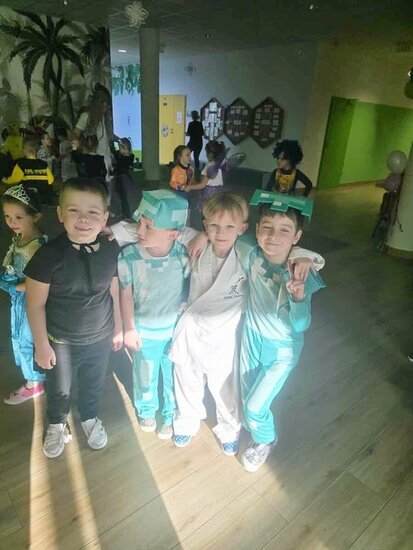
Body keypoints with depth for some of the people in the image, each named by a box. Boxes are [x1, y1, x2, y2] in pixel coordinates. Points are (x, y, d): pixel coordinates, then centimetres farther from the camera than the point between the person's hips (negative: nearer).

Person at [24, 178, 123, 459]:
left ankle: (90, 418, 56)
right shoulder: (49, 255, -23)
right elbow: (36, 303, -13)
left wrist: (118, 328, 6)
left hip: (100, 338, 2)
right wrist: (41, 345, -8)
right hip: (61, 342, -2)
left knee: (94, 385, 25)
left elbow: (115, 291, -2)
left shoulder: (111, 250, -14)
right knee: (59, 390, 22)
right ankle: (57, 424, 54)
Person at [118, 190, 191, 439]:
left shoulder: (184, 254, -26)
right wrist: (129, 329, -3)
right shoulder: (129, 256, -25)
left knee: (174, 376, 23)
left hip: (176, 330, 0)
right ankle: (146, 409, 57)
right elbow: (126, 294, -11)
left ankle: (172, 414, 53)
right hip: (144, 331, 0)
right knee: (145, 375, 25)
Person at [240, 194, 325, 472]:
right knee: (247, 395, 22)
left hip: (283, 349, -4)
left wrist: (299, 299, -44)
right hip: (252, 336, 4)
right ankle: (258, 430, 55)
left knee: (255, 407, 1)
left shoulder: (303, 274, -27)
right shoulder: (252, 255, -19)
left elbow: (300, 326, -26)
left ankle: (266, 439, 36)